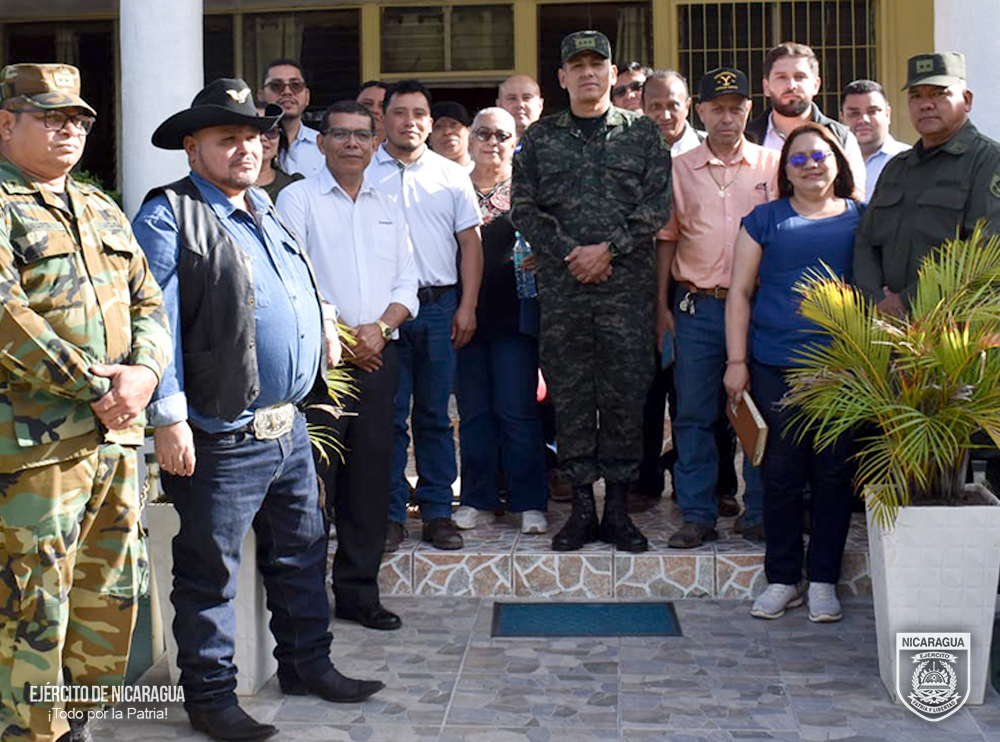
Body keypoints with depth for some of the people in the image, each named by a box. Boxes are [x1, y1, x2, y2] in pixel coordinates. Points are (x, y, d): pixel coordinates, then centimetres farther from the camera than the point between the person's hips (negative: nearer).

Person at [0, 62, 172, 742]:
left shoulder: (101, 210, 18)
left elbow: (148, 301, 14)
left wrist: (142, 371, -6)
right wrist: (95, 388, -17)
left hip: (115, 432, 8)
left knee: (113, 592, 14)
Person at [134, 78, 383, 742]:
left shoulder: (268, 213, 17)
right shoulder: (169, 216, -9)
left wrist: (325, 335, 19)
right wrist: (169, 418, -20)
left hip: (290, 427, 8)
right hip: (221, 437, -8)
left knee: (301, 554, 18)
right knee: (210, 573, 4)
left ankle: (308, 664, 34)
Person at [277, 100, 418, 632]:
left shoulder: (387, 209, 18)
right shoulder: (299, 198, 2)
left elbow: (406, 284, 14)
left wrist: (378, 328, -5)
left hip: (378, 355, 5)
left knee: (370, 478, 7)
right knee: (314, 475, -6)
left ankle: (359, 593, 16)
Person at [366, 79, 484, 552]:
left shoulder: (451, 176, 12)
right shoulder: (362, 174, 7)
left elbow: (470, 243, 10)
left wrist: (467, 306, 1)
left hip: (439, 305, 2)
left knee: (434, 414, 6)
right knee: (387, 414, -1)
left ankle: (437, 512, 12)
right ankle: (390, 514, 6)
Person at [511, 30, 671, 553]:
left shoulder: (642, 133, 9)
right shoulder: (539, 138, 11)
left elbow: (657, 205, 1)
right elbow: (524, 208, 5)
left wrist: (608, 248, -9)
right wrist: (570, 253, -7)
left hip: (628, 282, -1)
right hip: (560, 285, 1)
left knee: (625, 393, 1)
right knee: (569, 396, 2)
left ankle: (618, 506, 10)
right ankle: (582, 506, 11)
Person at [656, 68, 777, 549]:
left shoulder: (772, 166, 7)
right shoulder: (679, 170, 8)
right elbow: (667, 238, 10)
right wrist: (662, 306, 4)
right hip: (697, 306, 0)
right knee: (693, 414, 1)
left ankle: (759, 513, 14)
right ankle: (697, 515, 10)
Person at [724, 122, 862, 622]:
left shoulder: (861, 219, 9)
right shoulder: (765, 220, 9)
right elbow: (740, 292, 7)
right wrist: (736, 361, -1)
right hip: (776, 365, 0)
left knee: (833, 470, 3)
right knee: (782, 471, 2)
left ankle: (823, 581, 15)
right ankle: (782, 580, 14)